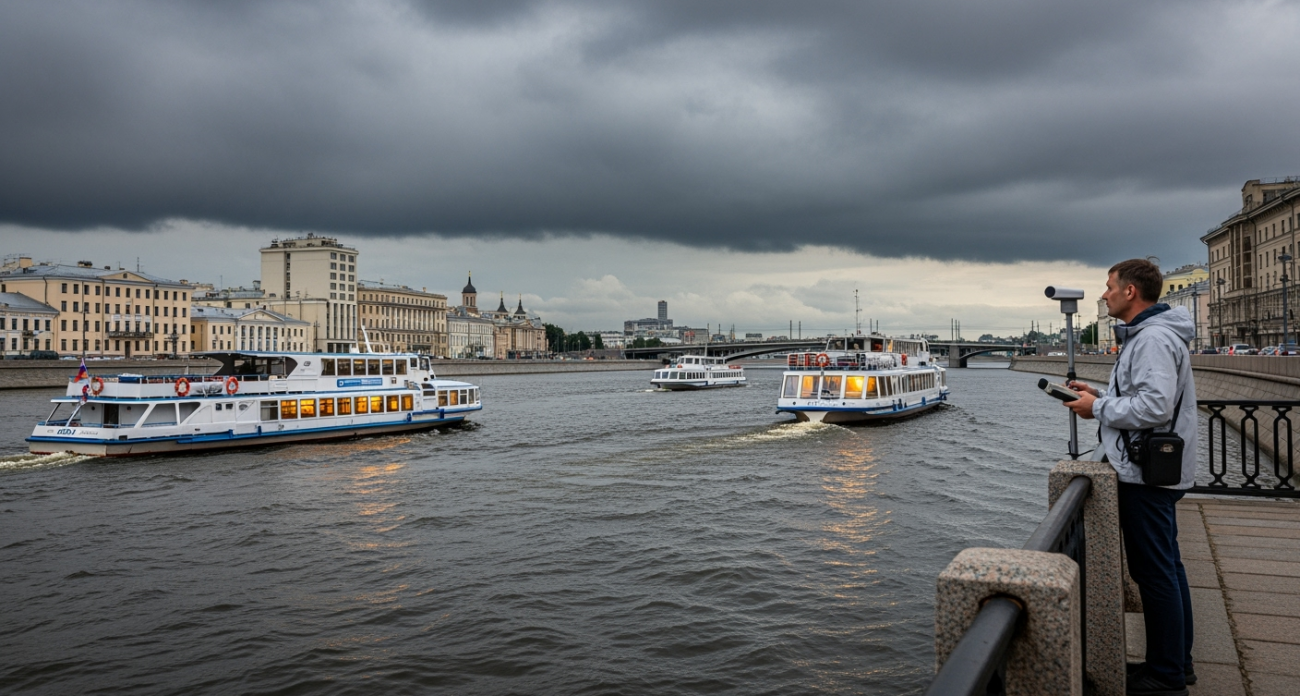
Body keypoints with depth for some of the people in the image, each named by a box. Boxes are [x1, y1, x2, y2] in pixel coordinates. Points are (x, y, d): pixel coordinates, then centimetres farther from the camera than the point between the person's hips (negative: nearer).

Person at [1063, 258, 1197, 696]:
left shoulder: (1153, 339, -19)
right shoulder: (1145, 335, 15)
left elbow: (1155, 407, -28)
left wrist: (1099, 408, -16)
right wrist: (1100, 395, 10)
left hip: (1147, 474, -11)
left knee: (1154, 570, -3)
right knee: (1167, 566, 18)